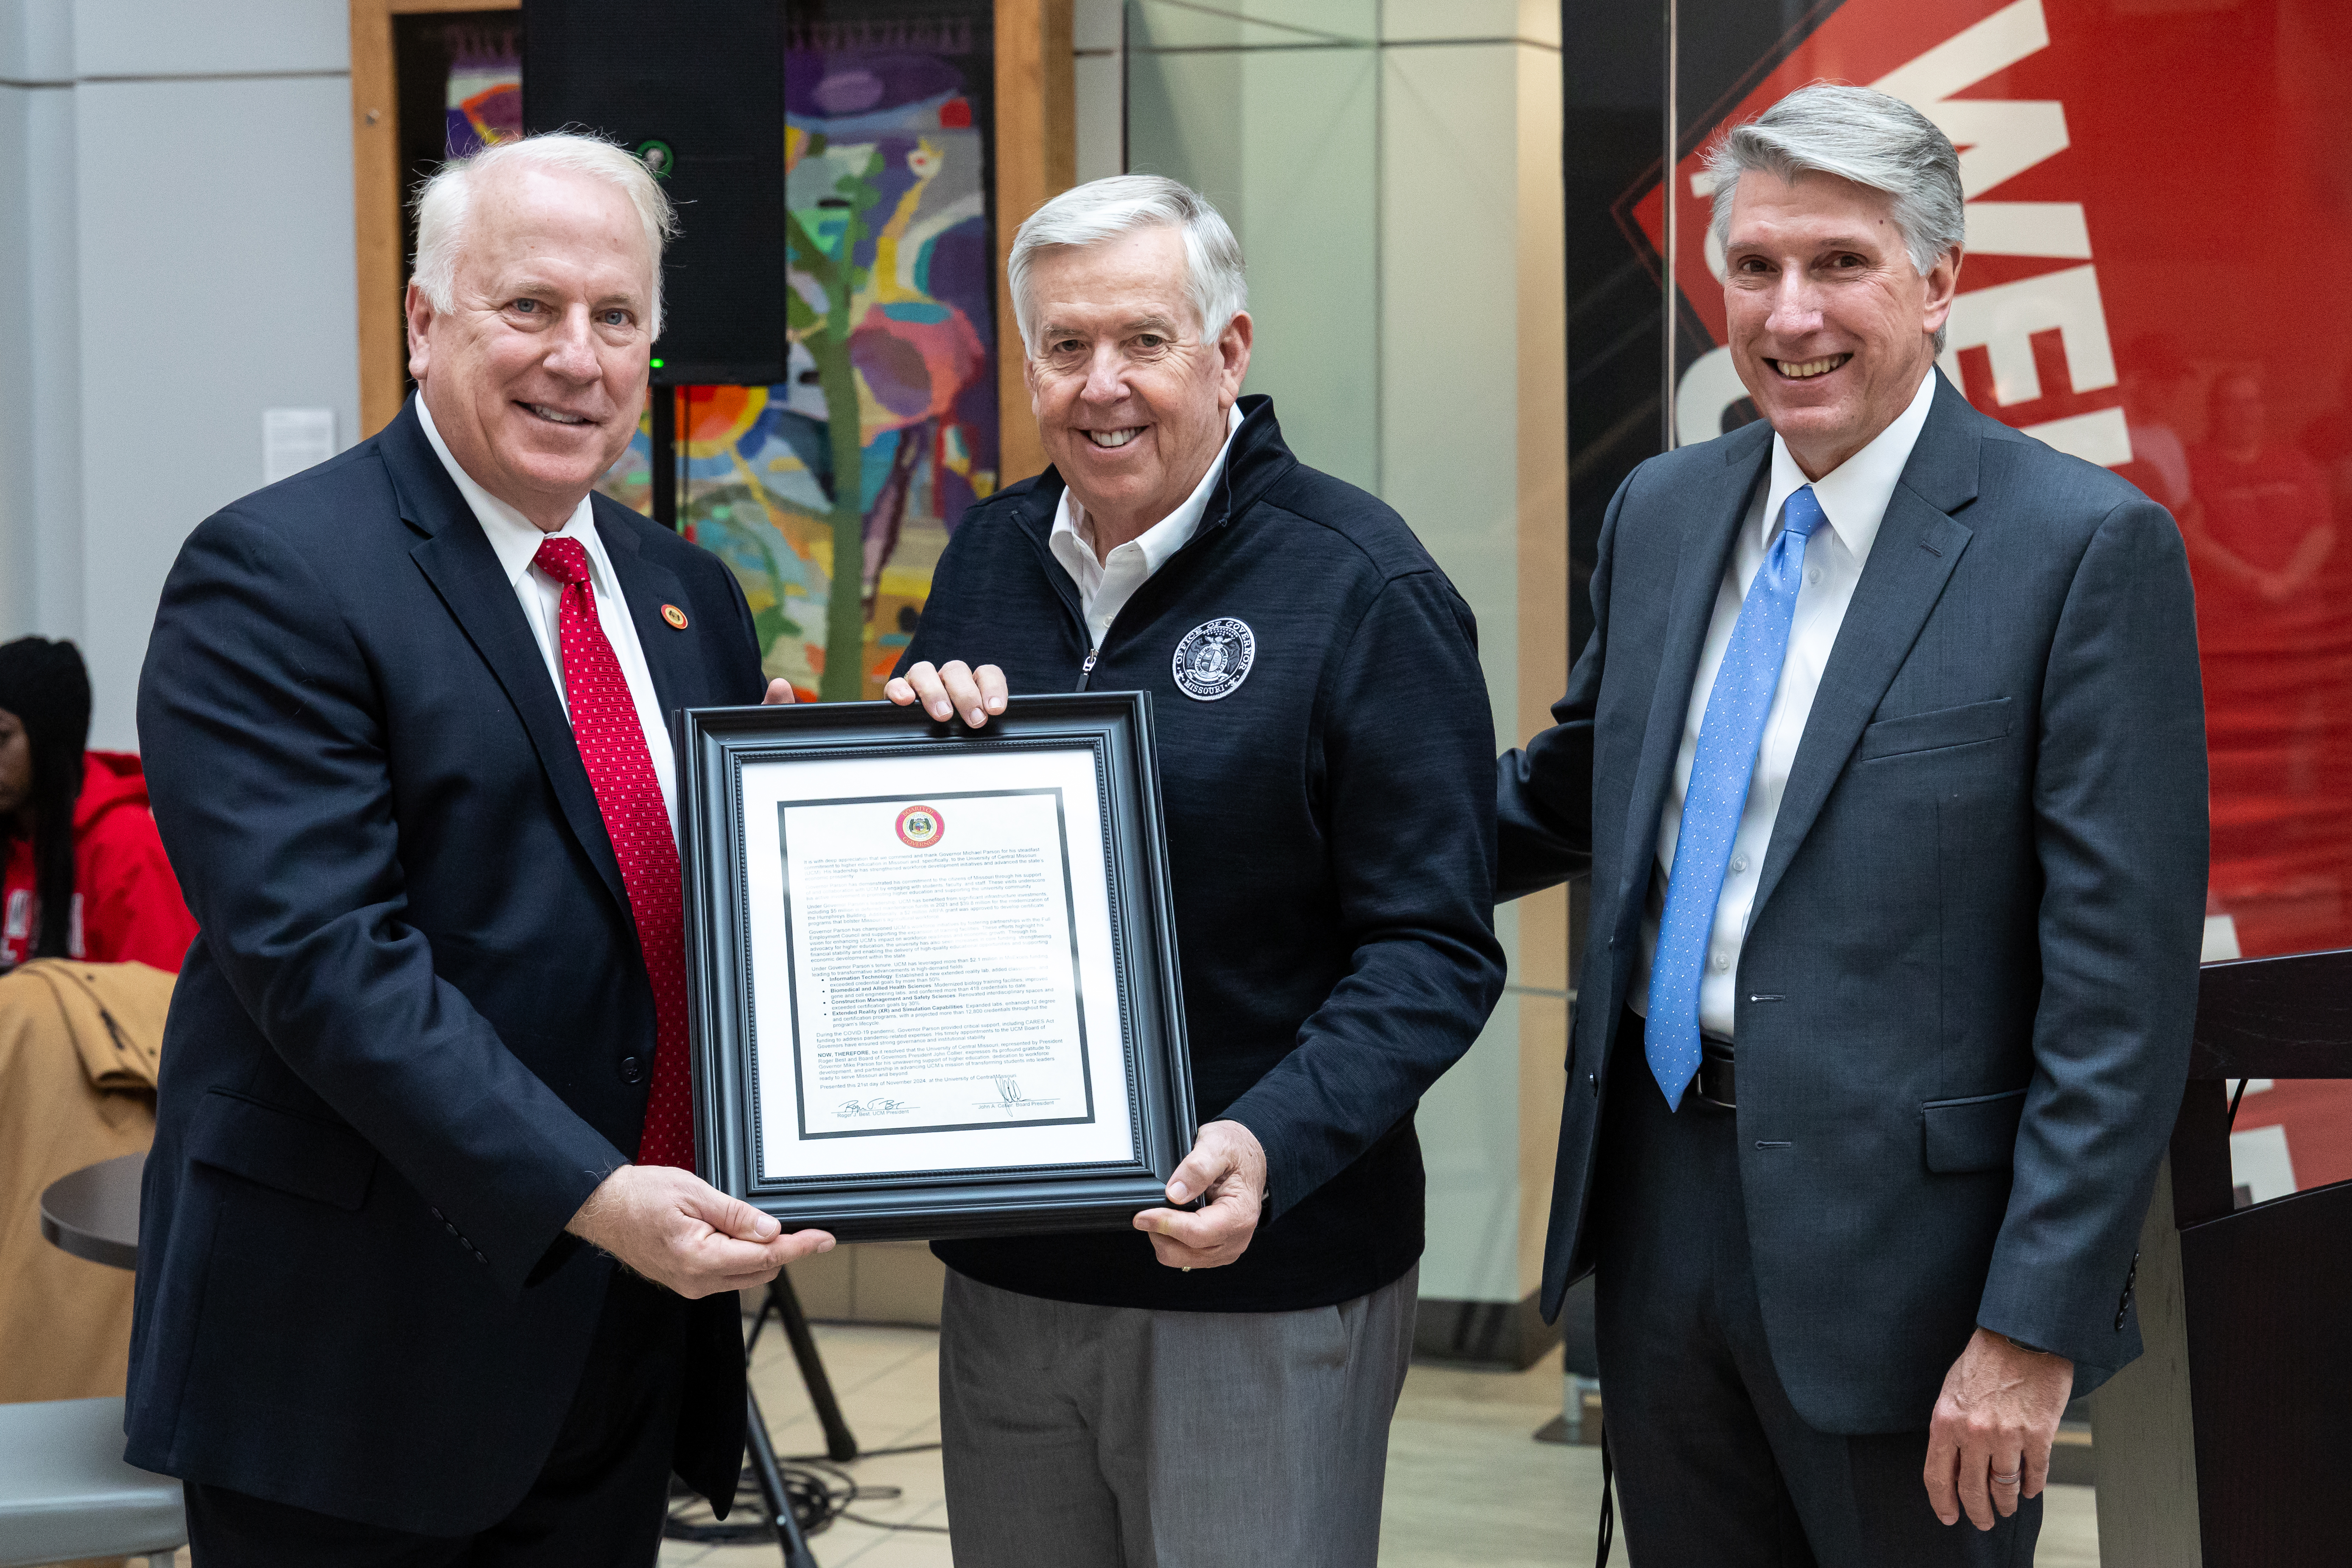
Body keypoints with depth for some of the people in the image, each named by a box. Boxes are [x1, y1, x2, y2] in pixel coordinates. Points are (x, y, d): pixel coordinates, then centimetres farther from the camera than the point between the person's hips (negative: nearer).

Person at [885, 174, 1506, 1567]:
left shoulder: (1363, 590, -11)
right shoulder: (993, 556, 7)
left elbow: (1435, 950, -14)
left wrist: (1273, 1144, -29)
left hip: (1263, 1291, -5)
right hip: (1007, 1268, 6)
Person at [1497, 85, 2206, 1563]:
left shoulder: (2090, 546, -12)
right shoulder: (1662, 512, 8)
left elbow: (2123, 980, -15)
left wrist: (2037, 1327, -17)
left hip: (1901, 1248, -6)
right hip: (1658, 1210, 6)